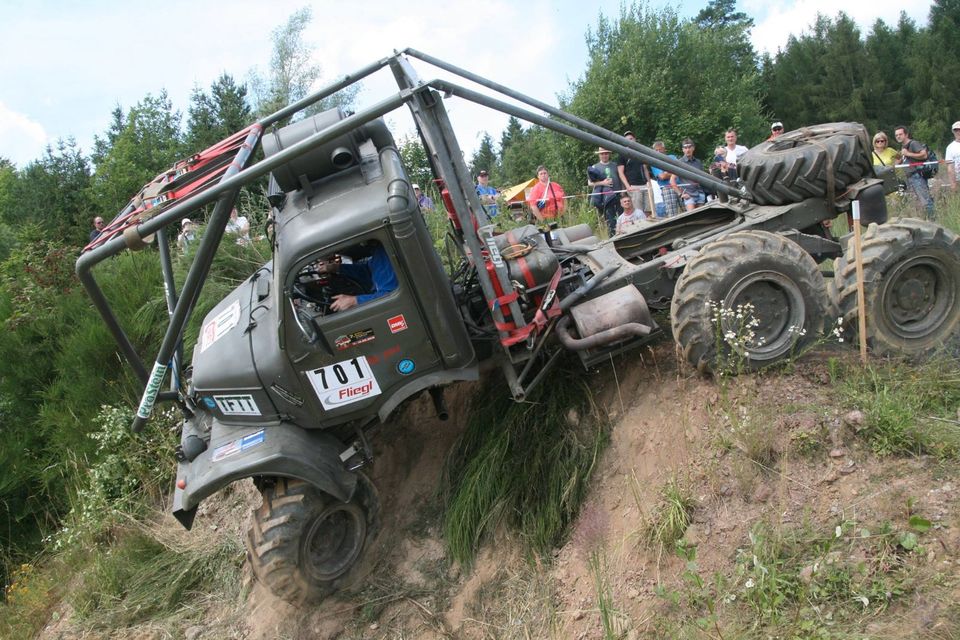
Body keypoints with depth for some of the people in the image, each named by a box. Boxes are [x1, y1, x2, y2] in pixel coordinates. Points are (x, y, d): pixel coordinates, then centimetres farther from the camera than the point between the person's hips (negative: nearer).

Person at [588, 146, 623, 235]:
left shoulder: (615, 166, 15)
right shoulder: (595, 167, 6)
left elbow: (621, 179, 17)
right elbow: (590, 182, 2)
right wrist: (602, 183, -11)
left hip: (618, 195, 3)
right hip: (606, 197, -3)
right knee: (610, 220, -2)